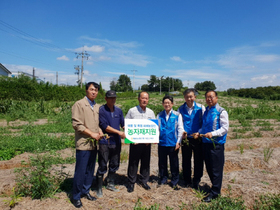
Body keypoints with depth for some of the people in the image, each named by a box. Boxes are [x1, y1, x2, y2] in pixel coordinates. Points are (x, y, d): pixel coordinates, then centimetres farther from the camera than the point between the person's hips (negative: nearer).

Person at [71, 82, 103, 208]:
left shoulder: (97, 107, 12)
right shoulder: (79, 104, -7)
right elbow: (76, 124, -14)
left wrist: (99, 132, -1)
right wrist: (92, 134, -16)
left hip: (94, 143, 7)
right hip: (83, 144, -6)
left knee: (90, 170, 15)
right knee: (80, 171, 1)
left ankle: (85, 191, 32)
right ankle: (76, 196, 19)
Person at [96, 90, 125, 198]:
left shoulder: (119, 111, 10)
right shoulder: (101, 110, -8)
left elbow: (123, 124, 12)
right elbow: (105, 126, -15)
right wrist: (119, 132, -15)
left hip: (116, 142, 6)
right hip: (105, 142, -5)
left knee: (114, 165, 15)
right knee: (102, 166, 2)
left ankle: (110, 184, 33)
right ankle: (99, 188, 17)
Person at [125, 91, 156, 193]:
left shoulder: (151, 112, 8)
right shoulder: (132, 111, -2)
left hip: (147, 142, 3)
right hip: (135, 142, -3)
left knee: (146, 162, 12)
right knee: (133, 162, 4)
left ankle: (143, 181, 29)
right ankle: (131, 182, 19)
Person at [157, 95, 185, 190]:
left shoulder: (177, 115, -3)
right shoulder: (160, 115, 3)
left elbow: (180, 129, -1)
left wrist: (178, 142, -5)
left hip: (173, 143, -2)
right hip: (162, 143, 2)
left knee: (174, 163, 10)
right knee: (162, 163, 14)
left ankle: (174, 182, 27)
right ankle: (163, 179, 33)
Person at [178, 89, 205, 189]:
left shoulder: (201, 108, -2)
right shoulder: (181, 109, 3)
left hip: (198, 138, -1)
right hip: (185, 138, 2)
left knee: (198, 160, 7)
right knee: (186, 160, 12)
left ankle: (196, 181, 25)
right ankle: (187, 180, 29)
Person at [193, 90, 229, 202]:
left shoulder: (221, 112, -7)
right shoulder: (206, 111, 14)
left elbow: (225, 128, -12)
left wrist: (212, 134, -24)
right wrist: (199, 132, 6)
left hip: (216, 144, -7)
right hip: (206, 142, 7)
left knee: (216, 169, 1)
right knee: (209, 167, 15)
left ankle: (214, 193, 13)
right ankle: (216, 187, 32)